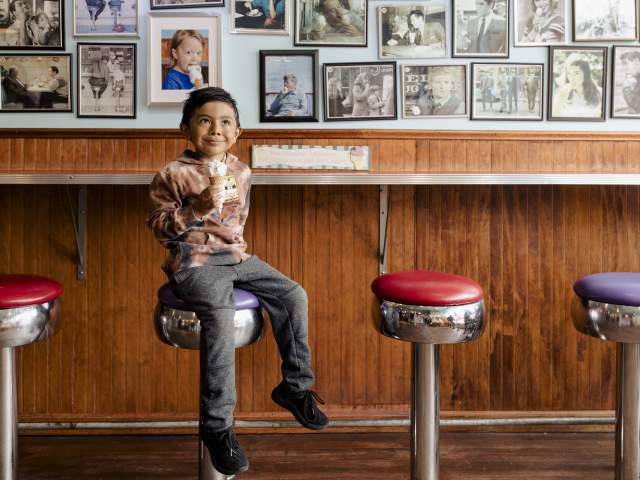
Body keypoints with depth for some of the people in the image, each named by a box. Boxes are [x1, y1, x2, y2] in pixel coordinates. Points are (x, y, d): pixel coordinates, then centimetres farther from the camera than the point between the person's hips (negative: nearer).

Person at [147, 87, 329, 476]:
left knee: (294, 295, -8)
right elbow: (159, 226, -8)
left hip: (236, 257, 7)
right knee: (221, 316, -31)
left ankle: (295, 386, 9)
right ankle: (218, 425, -23)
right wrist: (196, 209, -21)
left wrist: (237, 241, 13)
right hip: (194, 262, -6)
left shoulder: (242, 172, 11)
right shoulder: (173, 175, -6)